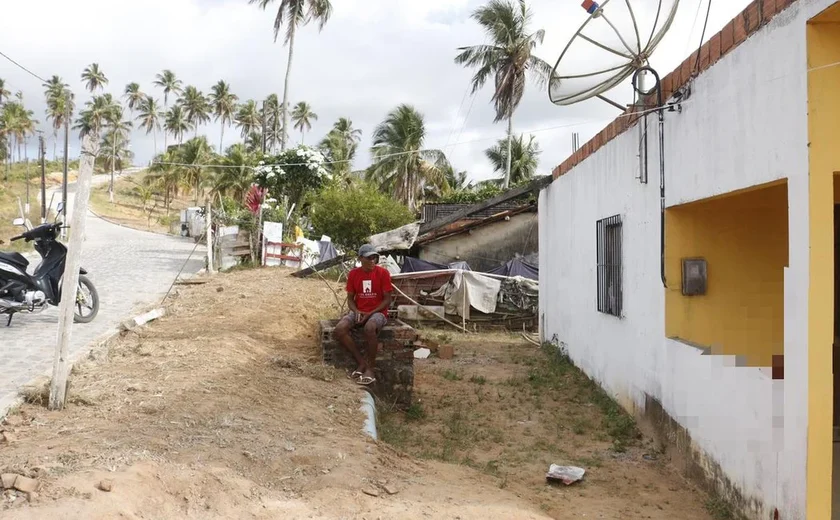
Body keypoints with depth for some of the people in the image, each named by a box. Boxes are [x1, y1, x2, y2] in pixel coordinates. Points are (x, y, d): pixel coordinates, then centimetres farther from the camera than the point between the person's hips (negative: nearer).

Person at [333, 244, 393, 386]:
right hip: (358, 312, 4)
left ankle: (370, 368, -25)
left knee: (370, 328, -40)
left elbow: (387, 299, -6)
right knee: (340, 329, -27)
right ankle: (361, 361, -14)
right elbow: (350, 298, 9)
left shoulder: (383, 273, -7)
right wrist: (356, 312, -13)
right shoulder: (353, 274, 3)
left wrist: (370, 314, -16)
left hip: (377, 312, -4)